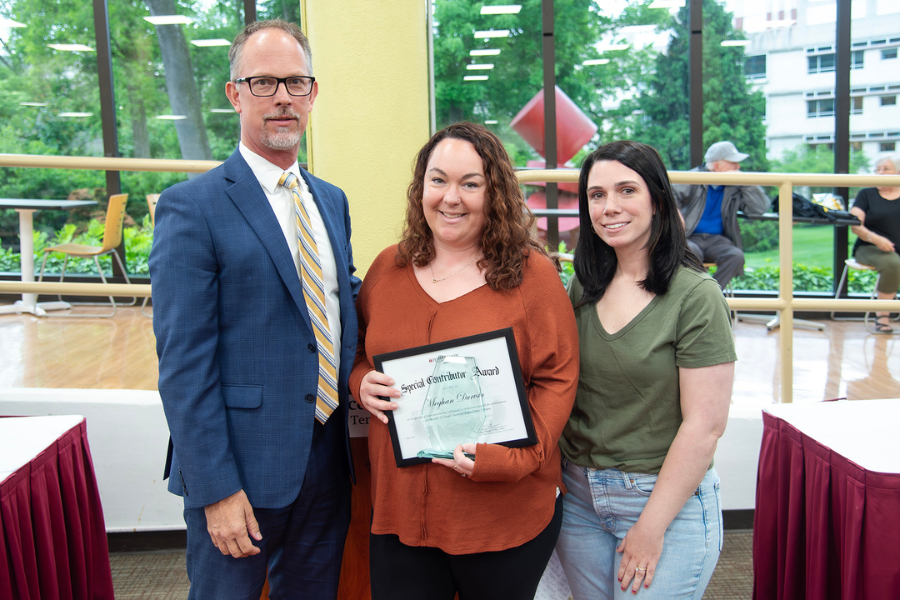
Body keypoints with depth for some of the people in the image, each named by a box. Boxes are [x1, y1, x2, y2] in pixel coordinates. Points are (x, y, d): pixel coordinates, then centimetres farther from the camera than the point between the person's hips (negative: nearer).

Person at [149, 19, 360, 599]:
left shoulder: (332, 201, 10)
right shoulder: (192, 206, -11)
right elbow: (183, 362, -15)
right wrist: (215, 488, -17)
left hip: (329, 460, 6)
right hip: (241, 466, -6)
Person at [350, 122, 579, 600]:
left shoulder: (533, 273, -6)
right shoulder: (388, 268, 5)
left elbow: (558, 379, -8)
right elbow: (358, 350, 17)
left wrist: (511, 458, -19)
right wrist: (361, 381, -5)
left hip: (507, 514, -2)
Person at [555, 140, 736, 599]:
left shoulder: (695, 296, -14)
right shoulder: (583, 287, 3)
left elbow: (704, 426, -16)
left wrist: (651, 528, -14)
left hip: (666, 498, -5)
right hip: (578, 495, 5)